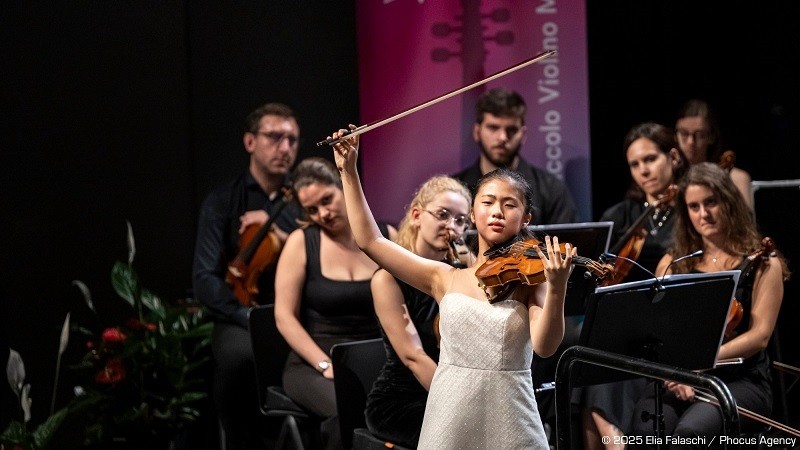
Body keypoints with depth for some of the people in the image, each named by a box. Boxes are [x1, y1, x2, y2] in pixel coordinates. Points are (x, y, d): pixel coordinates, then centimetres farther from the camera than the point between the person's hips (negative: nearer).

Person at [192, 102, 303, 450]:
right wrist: (252, 317, -19)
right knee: (240, 355, -37)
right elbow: (205, 281, -4)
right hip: (239, 320, -2)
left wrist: (279, 235, -8)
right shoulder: (222, 202, 4)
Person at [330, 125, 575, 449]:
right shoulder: (446, 279, 7)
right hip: (450, 424, 2)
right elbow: (370, 241, 9)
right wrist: (349, 172, 9)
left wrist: (556, 289, -30)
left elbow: (544, 346, -15)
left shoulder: (530, 279, -1)